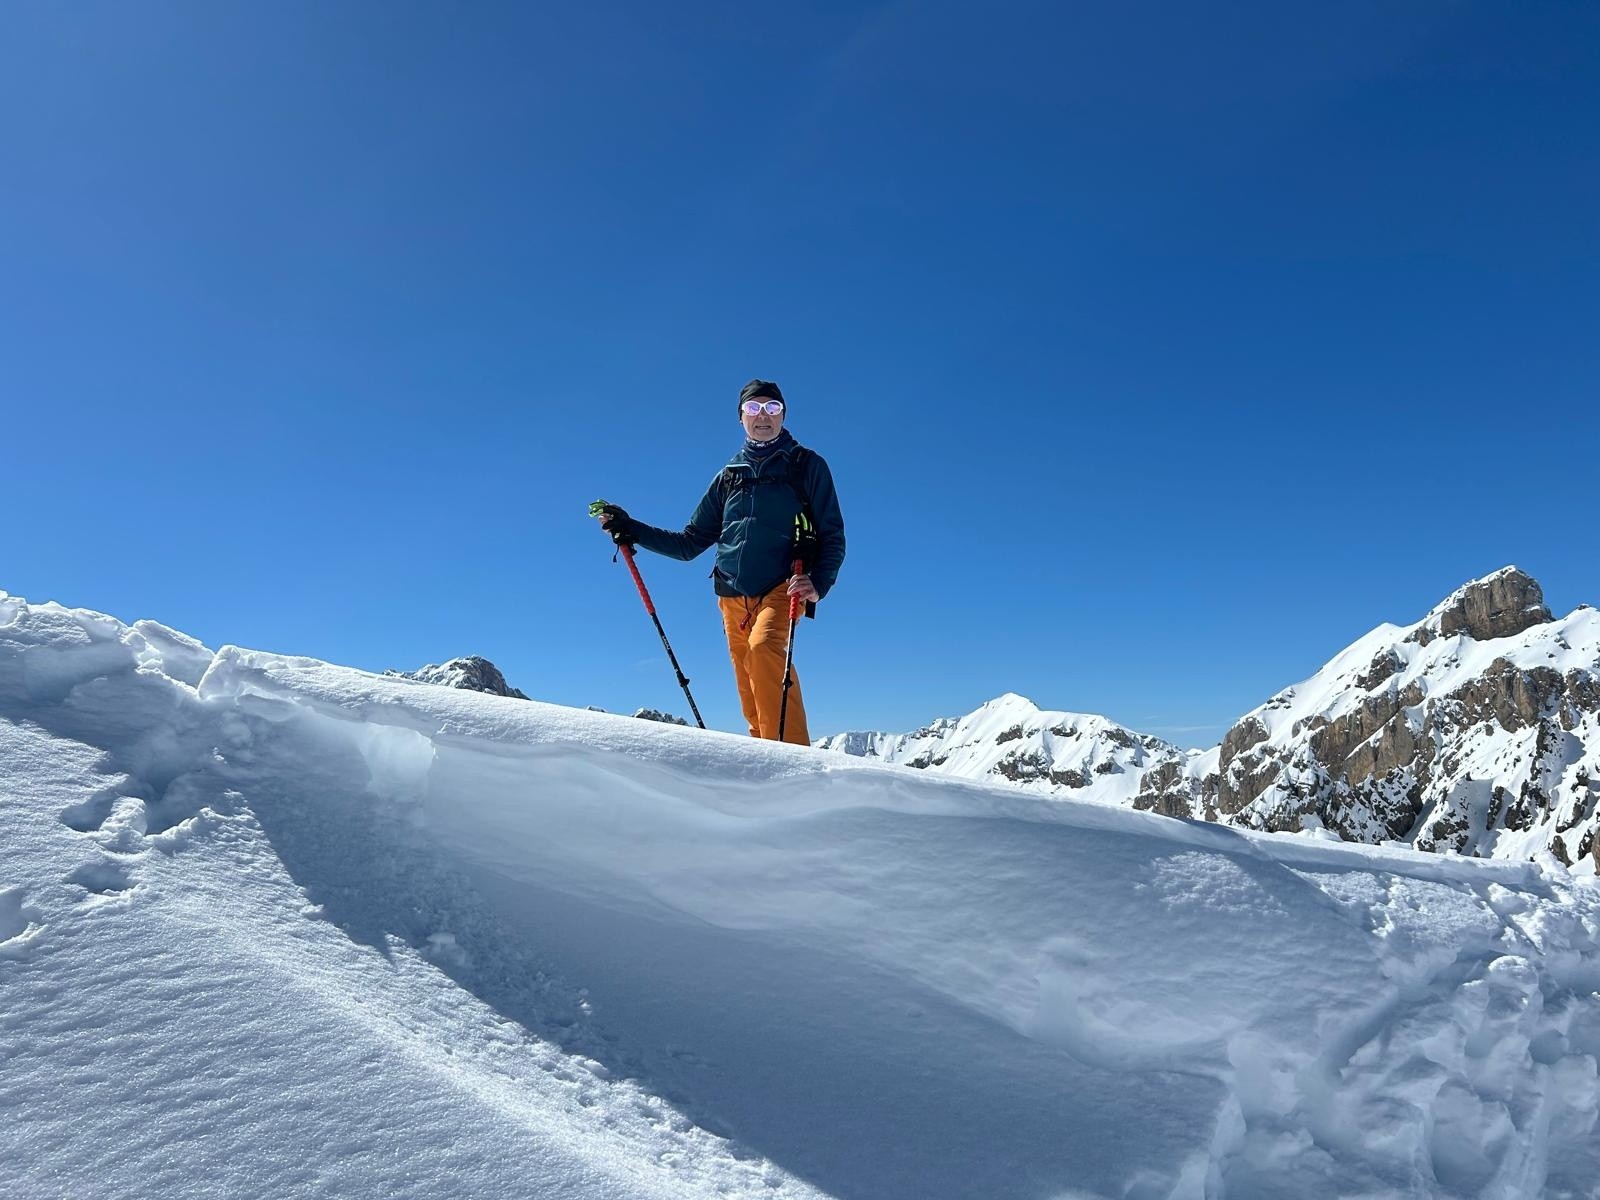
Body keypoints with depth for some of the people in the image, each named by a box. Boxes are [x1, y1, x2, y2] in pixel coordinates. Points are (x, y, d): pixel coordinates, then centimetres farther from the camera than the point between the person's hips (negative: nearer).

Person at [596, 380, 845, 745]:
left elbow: (832, 535, 3)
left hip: (782, 589, -5)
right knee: (754, 707, 0)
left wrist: (818, 583, -16)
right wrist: (629, 529, 12)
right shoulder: (729, 476, 20)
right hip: (733, 598, 5)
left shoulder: (806, 465, 9)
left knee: (764, 647, -33)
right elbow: (690, 543, 22)